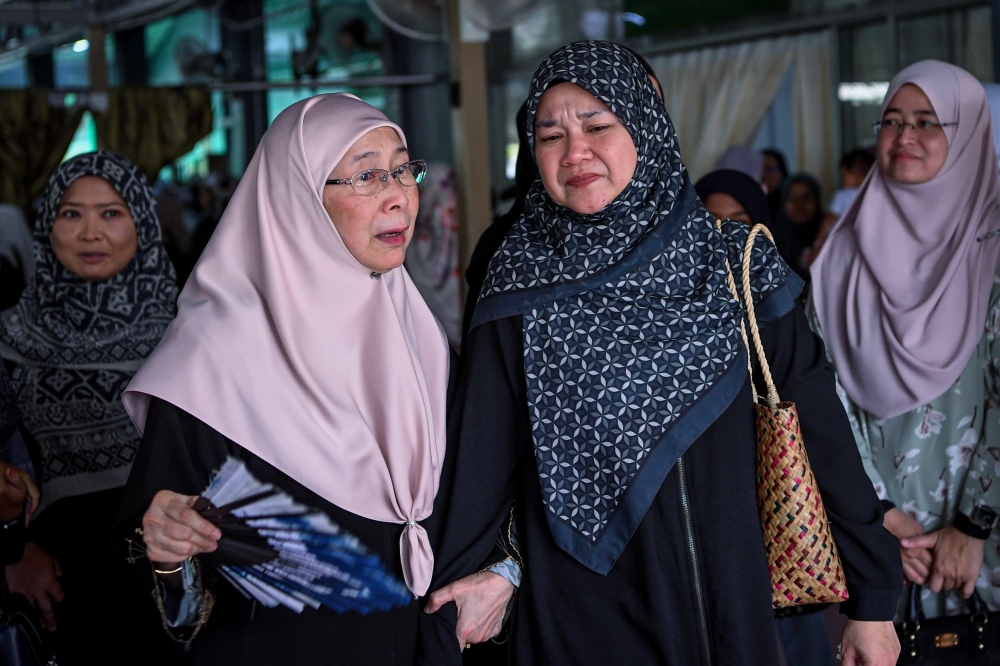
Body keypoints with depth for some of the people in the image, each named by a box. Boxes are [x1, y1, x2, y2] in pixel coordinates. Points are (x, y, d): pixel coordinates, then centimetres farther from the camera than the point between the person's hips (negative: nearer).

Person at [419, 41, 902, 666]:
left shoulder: (736, 264, -3)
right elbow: (479, 468, -7)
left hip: (732, 608, 2)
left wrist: (874, 596, -2)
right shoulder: (523, 290, -6)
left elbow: (820, 427, -2)